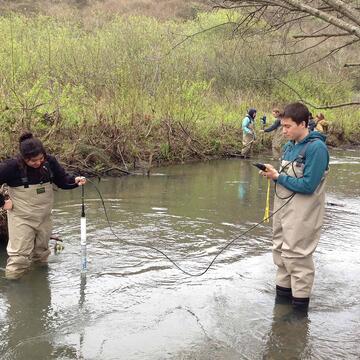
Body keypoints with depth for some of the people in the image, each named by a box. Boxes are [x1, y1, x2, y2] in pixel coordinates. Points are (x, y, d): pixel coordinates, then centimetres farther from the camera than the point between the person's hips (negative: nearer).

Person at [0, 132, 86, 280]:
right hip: (22, 219, -4)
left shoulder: (49, 162, -9)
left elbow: (62, 180, 2)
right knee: (19, 257, -4)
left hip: (44, 217, 5)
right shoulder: (12, 166, -22)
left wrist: (75, 181, -18)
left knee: (41, 253, 21)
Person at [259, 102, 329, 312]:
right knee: (281, 250, 17)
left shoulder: (316, 148, -18)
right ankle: (283, 291, 34)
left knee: (296, 256, 0)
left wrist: (278, 177, -16)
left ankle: (300, 300, 15)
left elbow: (307, 186, -23)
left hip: (302, 214, -8)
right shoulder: (290, 146, 6)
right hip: (283, 208, 8)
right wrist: (273, 174, -6)